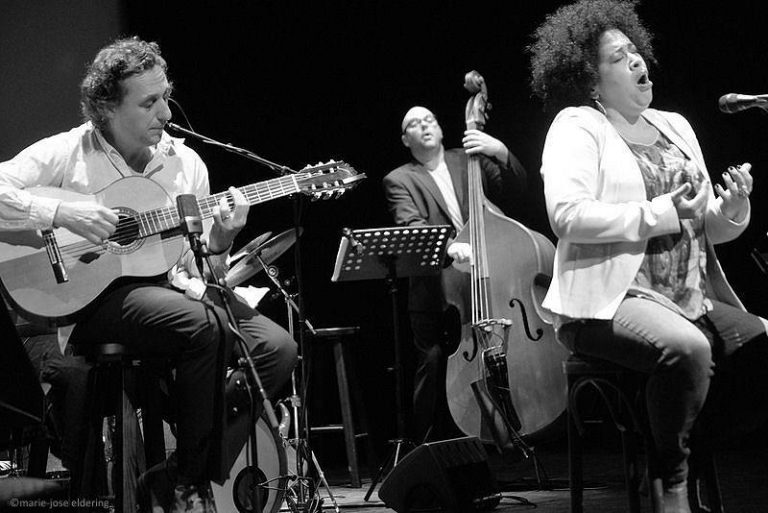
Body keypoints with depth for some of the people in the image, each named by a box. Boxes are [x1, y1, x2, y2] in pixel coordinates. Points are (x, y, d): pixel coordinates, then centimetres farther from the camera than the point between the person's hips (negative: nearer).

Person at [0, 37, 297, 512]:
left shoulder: (186, 163, 11)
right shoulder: (67, 153, -2)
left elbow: (198, 268, 13)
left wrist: (219, 244, -10)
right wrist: (61, 212, -23)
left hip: (170, 287, 6)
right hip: (90, 296, -6)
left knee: (277, 348, -17)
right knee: (204, 325, -34)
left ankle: (198, 475, -4)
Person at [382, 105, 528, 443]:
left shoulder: (469, 161, 16)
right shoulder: (399, 181, 7)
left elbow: (515, 185, 7)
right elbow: (411, 226, -10)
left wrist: (501, 153, -13)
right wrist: (448, 245, -30)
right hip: (434, 294, -2)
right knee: (434, 362, -8)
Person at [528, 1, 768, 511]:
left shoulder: (674, 126, 20)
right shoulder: (576, 126, 0)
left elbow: (711, 227, 21)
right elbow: (567, 214, -16)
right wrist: (660, 215, -17)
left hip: (693, 298, 7)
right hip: (611, 300, -7)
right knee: (686, 348, -35)